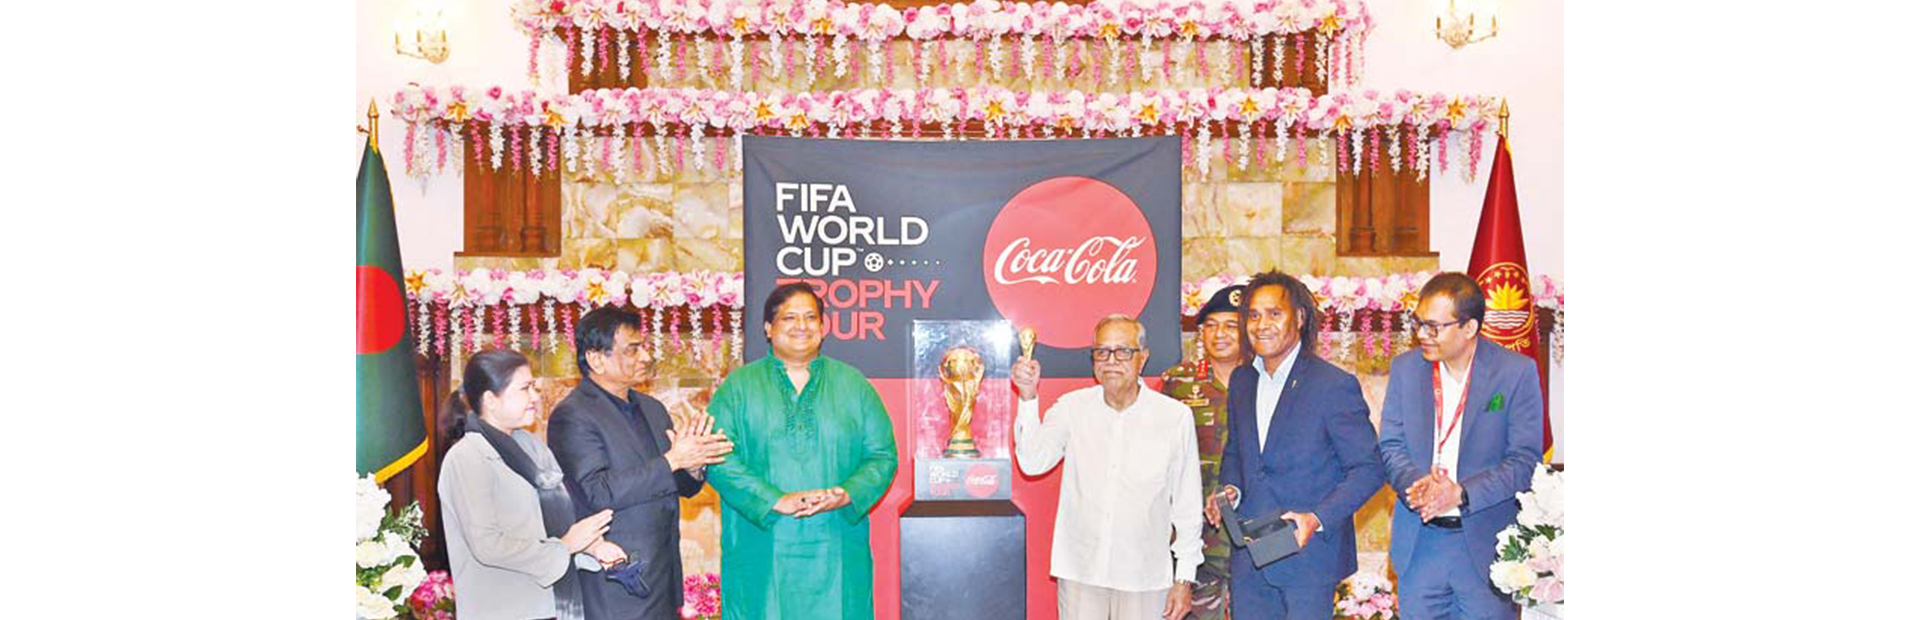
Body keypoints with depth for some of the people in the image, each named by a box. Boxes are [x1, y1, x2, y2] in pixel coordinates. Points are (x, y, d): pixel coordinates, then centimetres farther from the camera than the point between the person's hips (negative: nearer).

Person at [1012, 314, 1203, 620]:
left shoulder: (1175, 417, -3)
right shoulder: (1072, 407, 1)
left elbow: (1187, 507, 1)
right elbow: (1034, 462, -11)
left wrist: (1184, 579, 2)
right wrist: (1028, 397, -22)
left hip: (1144, 576, -1)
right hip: (1080, 571, 1)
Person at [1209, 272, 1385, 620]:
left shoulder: (1335, 385, -10)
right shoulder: (1241, 381, 9)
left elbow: (1368, 469, -9)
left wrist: (1318, 519, -21)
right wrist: (1230, 491, 2)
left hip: (1309, 555, -5)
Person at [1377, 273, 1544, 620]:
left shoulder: (1517, 372, -7)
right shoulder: (1405, 368, 4)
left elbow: (1525, 460, -9)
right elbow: (1390, 446, 3)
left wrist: (1461, 494, -20)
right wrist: (1416, 484, -18)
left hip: (1486, 546, -3)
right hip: (1419, 544, 3)